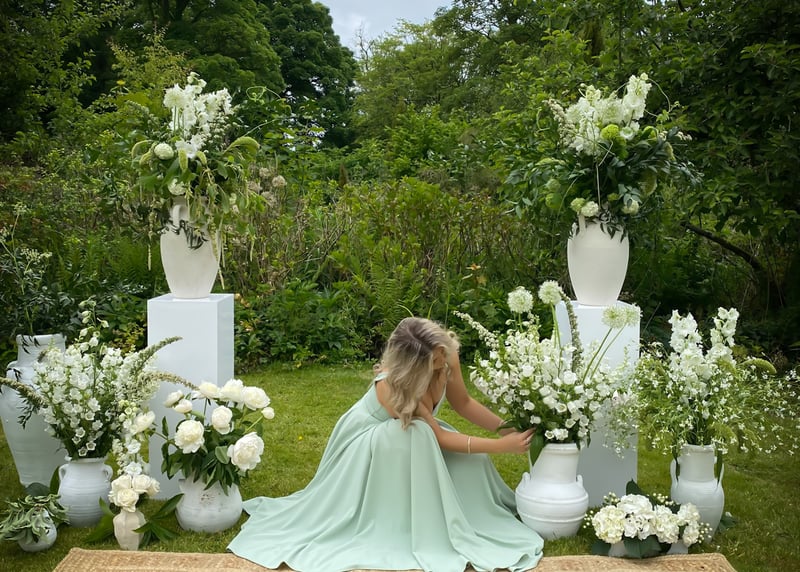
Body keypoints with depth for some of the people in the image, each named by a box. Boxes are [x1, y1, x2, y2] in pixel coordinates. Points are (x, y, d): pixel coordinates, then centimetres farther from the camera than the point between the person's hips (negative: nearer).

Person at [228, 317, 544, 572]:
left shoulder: (445, 355, -25)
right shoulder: (393, 387, -40)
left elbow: (464, 403, -7)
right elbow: (438, 437, -35)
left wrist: (506, 428, -16)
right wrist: (500, 446, -33)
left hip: (408, 436, 6)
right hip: (369, 438, -6)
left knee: (470, 463, -16)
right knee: (418, 436, -37)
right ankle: (418, 531, -26)